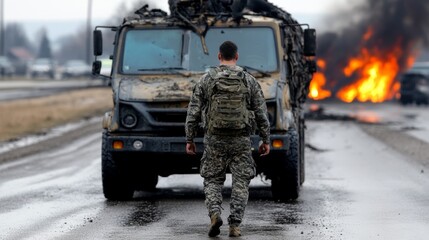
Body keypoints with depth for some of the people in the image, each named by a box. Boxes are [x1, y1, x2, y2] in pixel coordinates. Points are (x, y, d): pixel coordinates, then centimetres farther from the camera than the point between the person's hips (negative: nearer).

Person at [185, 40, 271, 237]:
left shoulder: (206, 80, 0)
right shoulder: (249, 80, 0)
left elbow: (193, 112, -1)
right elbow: (261, 113, 1)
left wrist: (189, 140, 6)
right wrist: (266, 140, 9)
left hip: (214, 139, 0)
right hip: (241, 140, 0)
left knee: (213, 181, 11)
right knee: (240, 183, 6)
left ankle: (215, 214, -13)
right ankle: (234, 225, -3)